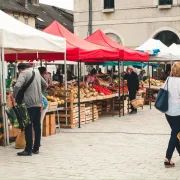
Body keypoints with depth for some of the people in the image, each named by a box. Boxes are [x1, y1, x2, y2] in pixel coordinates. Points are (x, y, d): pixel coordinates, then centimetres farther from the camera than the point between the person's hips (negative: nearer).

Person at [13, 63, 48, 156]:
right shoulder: (36, 72, 16)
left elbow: (17, 86, -22)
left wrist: (14, 97, -8)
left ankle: (28, 150, -2)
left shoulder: (23, 73, -7)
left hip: (29, 104, -7)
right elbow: (45, 85, 25)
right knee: (37, 126, 10)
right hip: (38, 103, 7)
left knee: (28, 127, -3)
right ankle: (36, 148, 16)